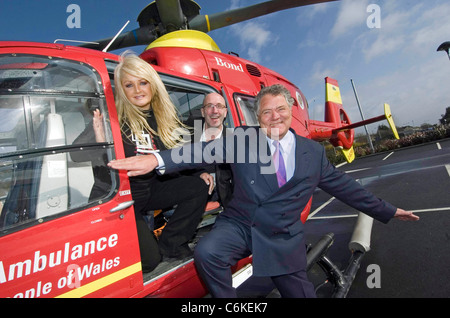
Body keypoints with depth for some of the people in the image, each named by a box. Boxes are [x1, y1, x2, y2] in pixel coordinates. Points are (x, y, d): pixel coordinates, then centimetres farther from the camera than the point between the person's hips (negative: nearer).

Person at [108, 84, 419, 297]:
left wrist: (387, 211, 18)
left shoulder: (314, 152, 5)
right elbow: (205, 151, -15)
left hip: (285, 238, 2)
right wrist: (157, 159, -30)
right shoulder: (243, 138, -2)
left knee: (300, 293, 1)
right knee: (206, 252, -27)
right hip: (238, 224, -1)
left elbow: (345, 186, 13)